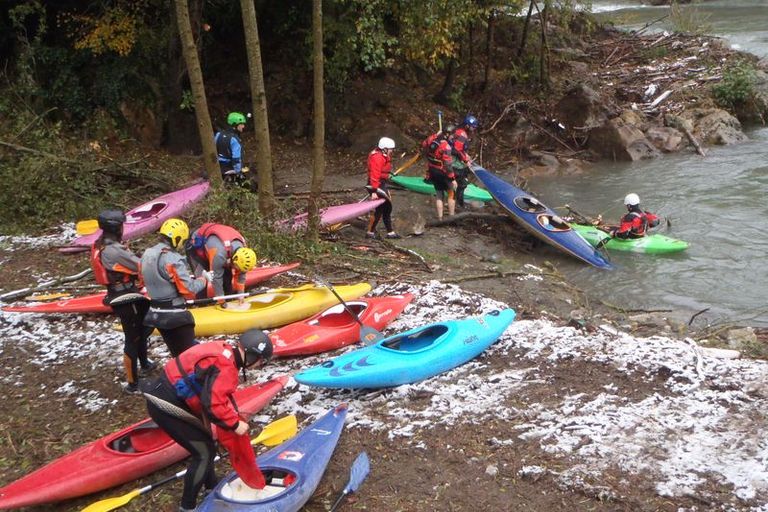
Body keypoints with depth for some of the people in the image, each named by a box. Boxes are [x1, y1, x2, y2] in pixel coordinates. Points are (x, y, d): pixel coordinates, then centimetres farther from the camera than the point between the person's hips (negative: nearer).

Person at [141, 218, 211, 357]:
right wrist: (203, 279, -3)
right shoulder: (172, 259, -21)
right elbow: (189, 289, -21)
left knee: (177, 354, 18)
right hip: (174, 316, -8)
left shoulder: (147, 254, 6)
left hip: (156, 314, 8)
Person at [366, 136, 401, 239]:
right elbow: (374, 175, -25)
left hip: (382, 185, 11)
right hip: (377, 185, -11)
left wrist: (385, 188, 24)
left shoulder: (384, 156, 14)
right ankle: (370, 232, -1)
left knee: (387, 208, 15)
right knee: (379, 209, -9)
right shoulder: (377, 158, -19)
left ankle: (390, 232, 23)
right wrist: (374, 191, -29)